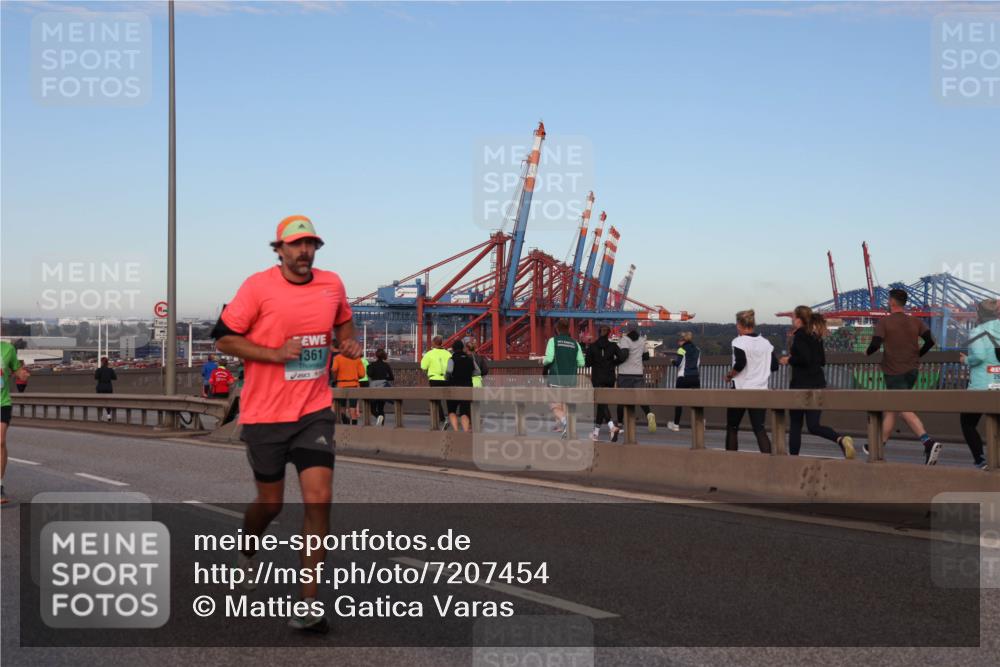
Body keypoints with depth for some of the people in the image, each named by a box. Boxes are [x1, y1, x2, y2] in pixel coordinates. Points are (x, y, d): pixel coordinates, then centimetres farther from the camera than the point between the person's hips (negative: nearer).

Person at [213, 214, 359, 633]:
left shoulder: (332, 284, 5)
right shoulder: (257, 286, -8)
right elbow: (224, 338, -6)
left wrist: (349, 343, 3)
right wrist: (274, 354, -17)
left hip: (315, 411, 2)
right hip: (265, 413, -2)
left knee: (318, 499, -11)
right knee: (270, 502, 11)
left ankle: (308, 602, -3)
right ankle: (247, 550, 47)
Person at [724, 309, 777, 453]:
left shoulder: (739, 341, -9)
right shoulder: (766, 343, 7)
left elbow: (740, 364, -21)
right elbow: (774, 366, 8)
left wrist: (729, 375, -5)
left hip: (741, 390, -4)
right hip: (761, 390, 4)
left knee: (732, 428, 12)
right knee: (759, 429, 1)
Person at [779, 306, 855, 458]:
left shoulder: (799, 335, -10)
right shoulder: (815, 337, 13)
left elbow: (804, 359, -22)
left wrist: (789, 360, -5)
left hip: (802, 384, -7)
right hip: (819, 384, 7)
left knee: (795, 424, 7)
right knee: (814, 425, 4)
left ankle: (793, 456, 10)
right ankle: (841, 439, -19)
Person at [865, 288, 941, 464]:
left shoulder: (884, 322, -9)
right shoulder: (916, 322, 5)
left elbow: (876, 344, -18)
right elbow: (930, 341, -2)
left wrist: (868, 353, 4)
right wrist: (917, 355, 14)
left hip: (894, 372, -6)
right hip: (912, 370, 6)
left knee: (904, 410, -7)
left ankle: (929, 442, -18)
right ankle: (879, 444, 13)